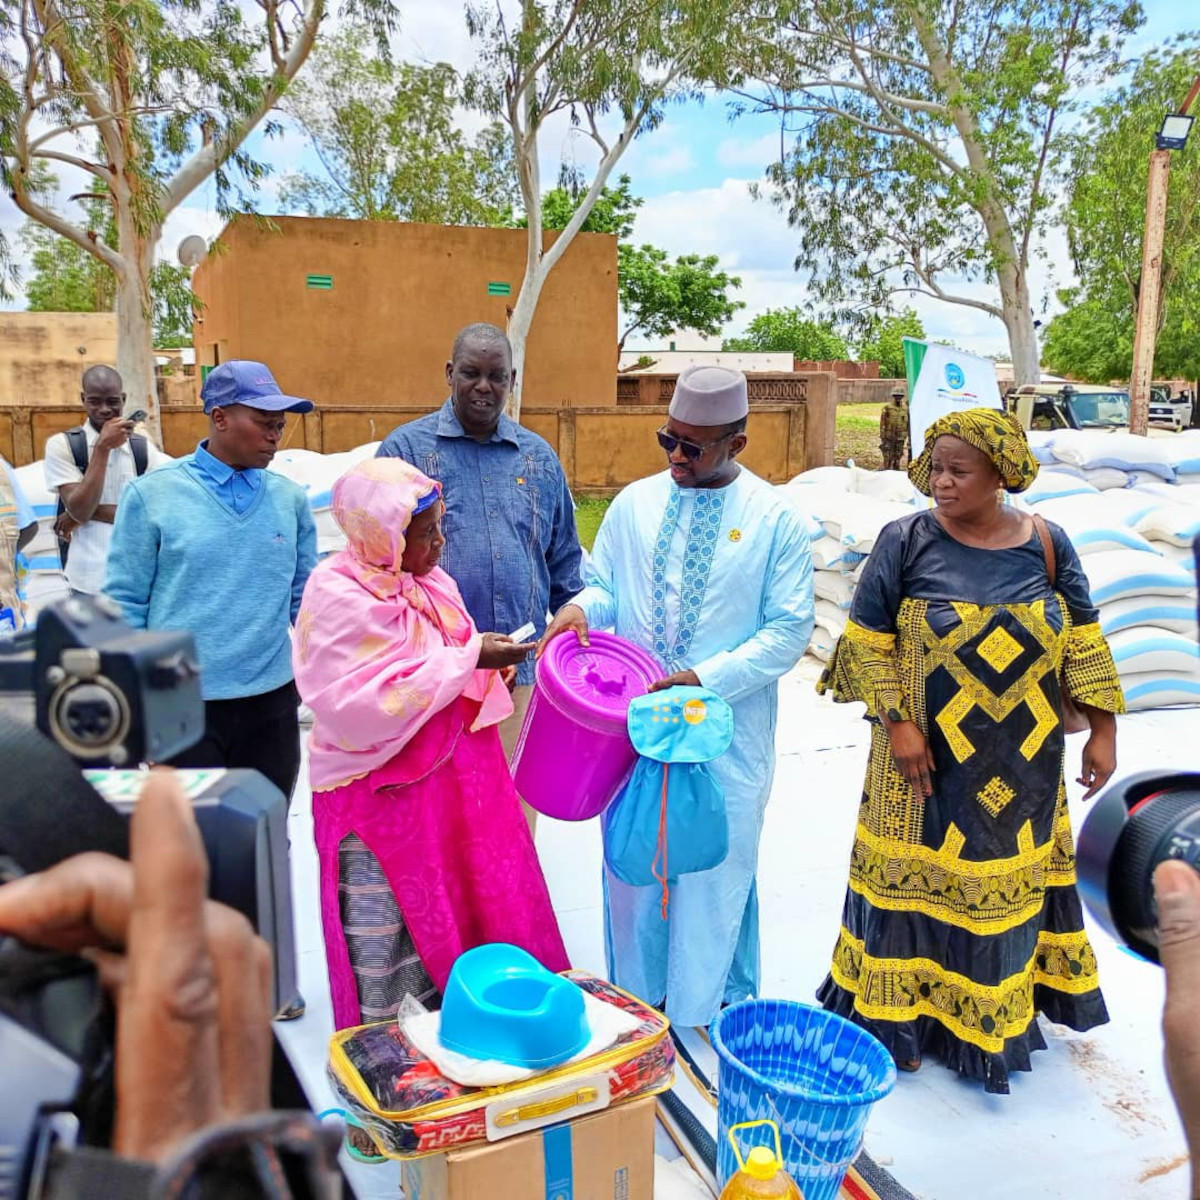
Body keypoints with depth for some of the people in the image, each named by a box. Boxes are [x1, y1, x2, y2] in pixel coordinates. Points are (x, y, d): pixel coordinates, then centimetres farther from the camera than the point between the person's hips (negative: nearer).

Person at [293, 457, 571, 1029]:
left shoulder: (430, 580, 4)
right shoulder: (339, 597, -18)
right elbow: (371, 702, -26)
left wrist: (489, 664, -5)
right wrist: (468, 659, -24)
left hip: (450, 777, 8)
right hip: (380, 792, -7)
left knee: (460, 906, 18)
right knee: (386, 930, 7)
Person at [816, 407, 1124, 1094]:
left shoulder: (1047, 546, -2)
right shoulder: (907, 541, -10)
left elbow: (1083, 643, 5)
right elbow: (868, 641, -8)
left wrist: (1103, 730, 3)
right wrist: (897, 723, -14)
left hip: (1021, 763, 3)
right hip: (929, 755, -3)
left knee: (1004, 879, 16)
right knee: (917, 877, 7)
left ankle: (992, 1010, 37)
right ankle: (902, 1013, 26)